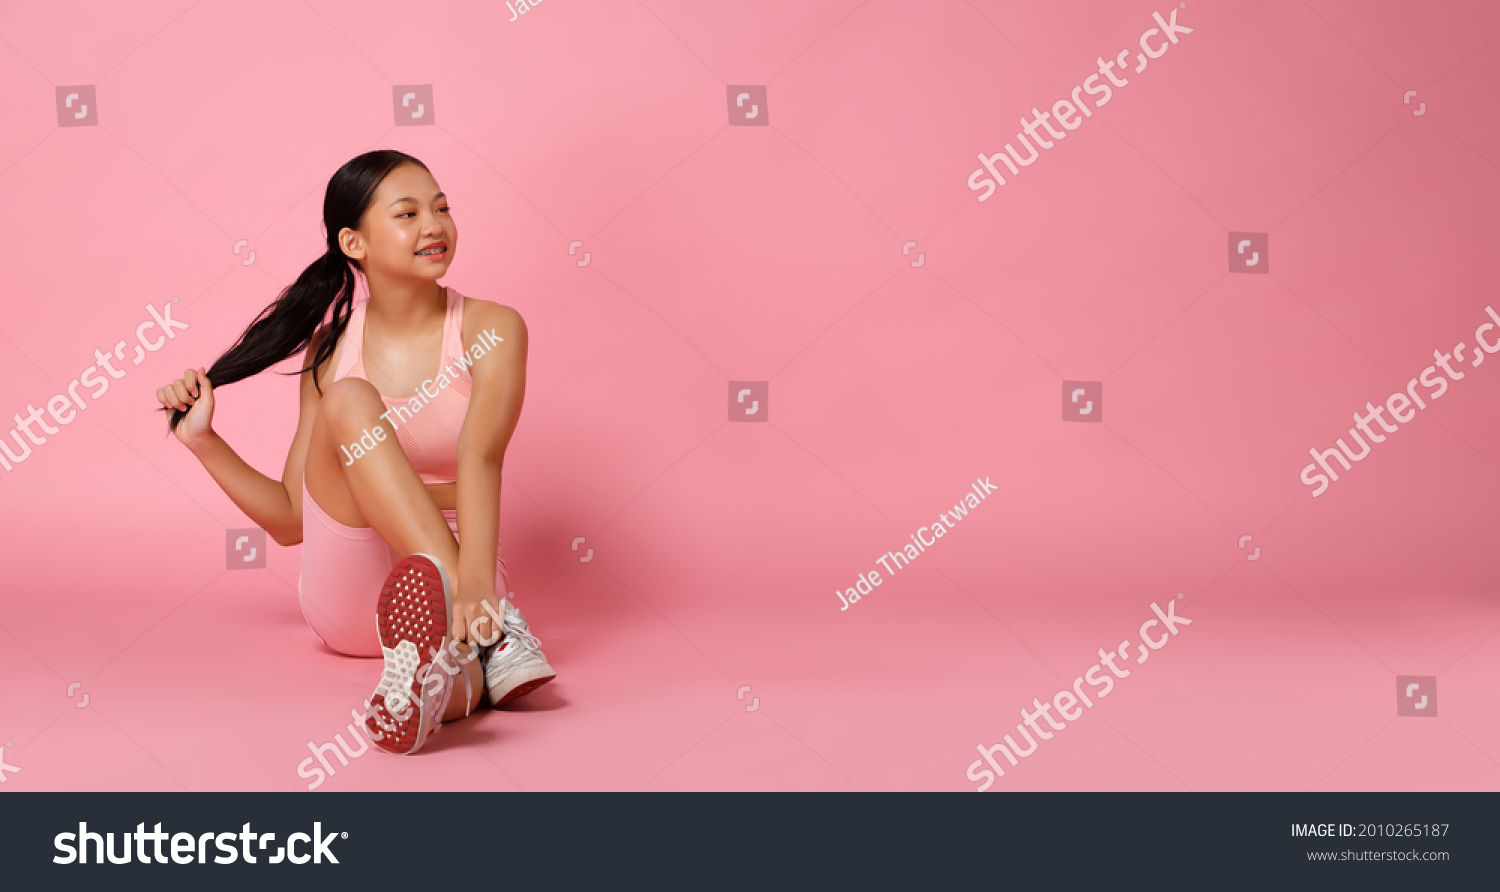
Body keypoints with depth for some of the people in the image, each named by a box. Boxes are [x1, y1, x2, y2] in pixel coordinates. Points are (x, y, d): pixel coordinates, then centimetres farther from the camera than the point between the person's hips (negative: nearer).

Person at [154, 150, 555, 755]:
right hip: (347, 600, 1)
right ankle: (489, 638, -44)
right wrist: (202, 440, 1)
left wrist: (475, 580, -40)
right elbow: (293, 519, 12)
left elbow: (480, 456, -21)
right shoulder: (331, 352, 8)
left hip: (450, 565, -1)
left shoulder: (490, 329, 0)